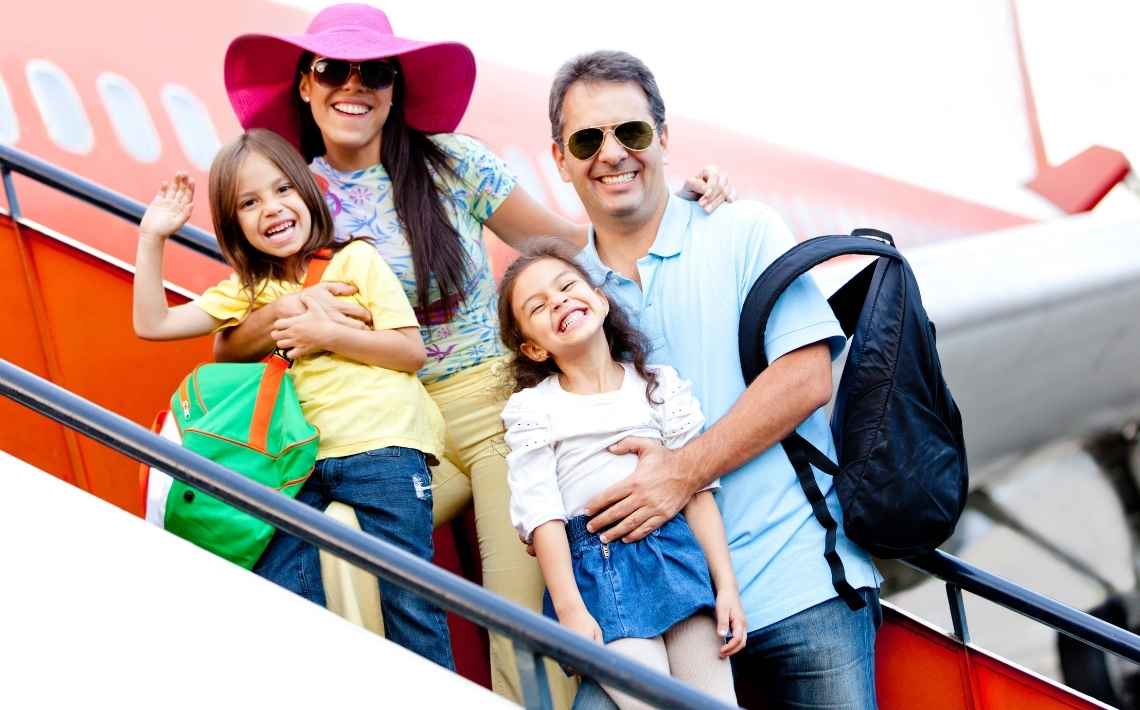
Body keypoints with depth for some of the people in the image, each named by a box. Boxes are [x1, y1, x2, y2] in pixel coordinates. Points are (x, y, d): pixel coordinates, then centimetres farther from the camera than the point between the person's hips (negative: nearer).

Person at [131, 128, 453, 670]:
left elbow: (412, 351, -2)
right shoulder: (248, 291, 17)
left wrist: (326, 334, -11)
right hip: (303, 459, 5)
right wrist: (152, 238, 7)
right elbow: (152, 324, 12)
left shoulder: (355, 259, 5)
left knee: (408, 600, -8)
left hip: (381, 446, -4)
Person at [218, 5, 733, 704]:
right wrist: (288, 309, -17)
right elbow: (228, 346, 4)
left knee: (529, 621, -13)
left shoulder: (450, 163, 0)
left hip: (500, 408, -2)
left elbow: (565, 240, 4)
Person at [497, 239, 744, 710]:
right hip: (593, 565, -2)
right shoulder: (531, 409, 7)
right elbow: (541, 511, -2)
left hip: (675, 549, 2)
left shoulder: (659, 384, 13)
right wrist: (569, 609, -12)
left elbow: (698, 489, 9)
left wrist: (726, 585, 1)